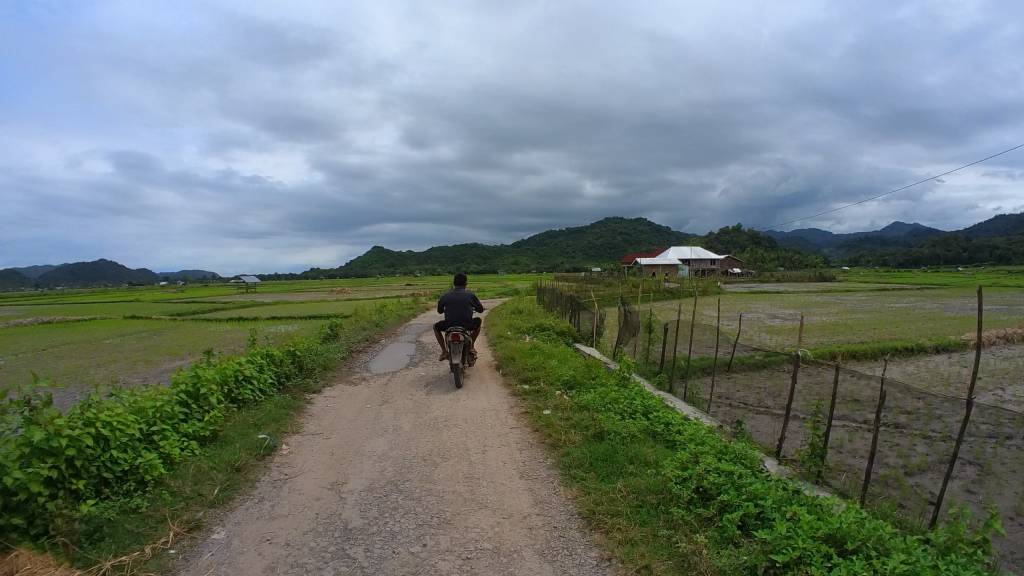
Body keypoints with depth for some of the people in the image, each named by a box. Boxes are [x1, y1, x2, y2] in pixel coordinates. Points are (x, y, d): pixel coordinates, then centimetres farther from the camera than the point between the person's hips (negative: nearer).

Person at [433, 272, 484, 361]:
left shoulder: (445, 295, 5)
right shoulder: (470, 295, 3)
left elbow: (439, 311, 19)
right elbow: (481, 309, 13)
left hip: (449, 325, 1)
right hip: (467, 325, 0)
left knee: (436, 327, 32)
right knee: (478, 321, 31)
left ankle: (444, 351, 19)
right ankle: (471, 346, 27)